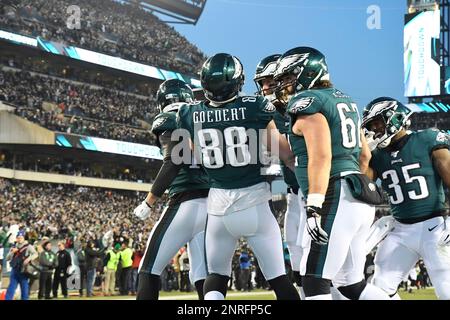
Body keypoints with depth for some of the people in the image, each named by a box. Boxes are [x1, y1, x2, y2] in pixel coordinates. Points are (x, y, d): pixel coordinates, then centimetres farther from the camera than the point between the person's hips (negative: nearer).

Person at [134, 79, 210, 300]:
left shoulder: (168, 121, -1)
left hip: (186, 203, -6)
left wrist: (149, 202, -11)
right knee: (202, 275, 9)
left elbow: (173, 161, -16)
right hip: (213, 205, 6)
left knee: (150, 269, 1)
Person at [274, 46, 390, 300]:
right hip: (361, 199, 9)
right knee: (351, 283, 15)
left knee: (315, 282, -9)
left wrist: (314, 207, -23)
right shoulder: (346, 100, 21)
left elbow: (321, 156, -19)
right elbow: (364, 155, 26)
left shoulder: (306, 102, -6)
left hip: (337, 198, -9)